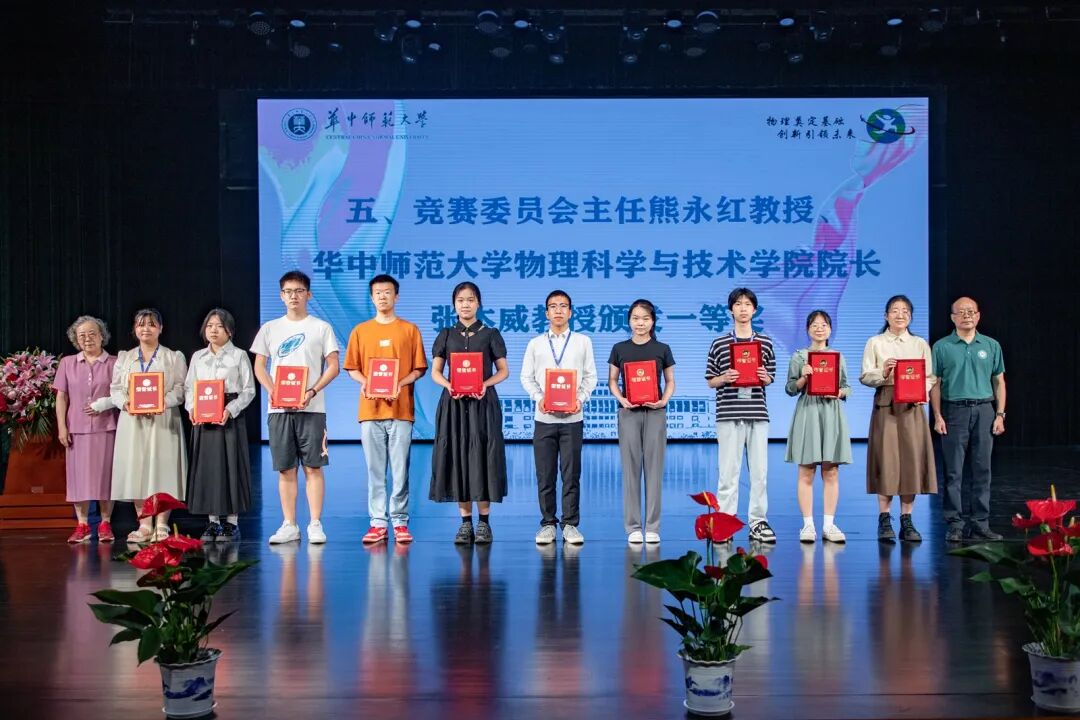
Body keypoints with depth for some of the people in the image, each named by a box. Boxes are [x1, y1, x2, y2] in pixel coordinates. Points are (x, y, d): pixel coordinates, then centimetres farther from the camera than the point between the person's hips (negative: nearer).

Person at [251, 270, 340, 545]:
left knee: (313, 467, -3)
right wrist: (272, 391, -8)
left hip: (311, 408, -2)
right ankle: (289, 525, 11)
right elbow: (259, 367, 11)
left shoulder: (321, 327, 4)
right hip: (278, 408, 2)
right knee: (285, 469, 5)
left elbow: (333, 366, 0)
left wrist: (312, 391, -14)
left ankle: (315, 524, 3)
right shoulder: (269, 329, 12)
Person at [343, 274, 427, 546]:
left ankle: (400, 521, 6)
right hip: (370, 409, 1)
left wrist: (401, 383, -12)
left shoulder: (410, 330, 7)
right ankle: (378, 521, 8)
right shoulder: (360, 331, 11)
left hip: (401, 409, -1)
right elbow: (351, 367, 11)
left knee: (400, 469, -1)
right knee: (374, 469, 3)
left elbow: (420, 368, 5)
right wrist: (364, 382, -9)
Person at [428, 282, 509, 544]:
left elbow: (504, 370, 4)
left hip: (483, 402, -2)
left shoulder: (490, 334, 5)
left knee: (482, 458, -3)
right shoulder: (446, 335, 9)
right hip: (454, 403, 2)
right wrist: (448, 385, -14)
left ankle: (484, 521, 6)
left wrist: (485, 384, -15)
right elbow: (435, 371, 7)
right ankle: (465, 522, 9)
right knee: (457, 457, 1)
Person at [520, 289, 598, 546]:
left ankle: (571, 525, 8)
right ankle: (547, 524, 11)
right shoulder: (535, 344, 10)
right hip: (544, 417, 1)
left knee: (571, 474, 1)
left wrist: (580, 399, -10)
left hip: (572, 417, -1)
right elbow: (527, 377, 8)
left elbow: (590, 376, 6)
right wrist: (539, 398, -9)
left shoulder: (583, 342, 8)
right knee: (545, 475, 3)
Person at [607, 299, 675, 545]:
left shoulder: (662, 349, 4)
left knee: (654, 469, 1)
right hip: (629, 412, 0)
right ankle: (633, 526, 8)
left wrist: (664, 400, -9)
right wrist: (621, 399, -10)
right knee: (631, 469, 2)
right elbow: (612, 381, 8)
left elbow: (670, 381, 9)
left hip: (655, 412, 0)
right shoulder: (620, 349, 5)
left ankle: (652, 527, 7)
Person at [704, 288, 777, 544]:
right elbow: (710, 381, 7)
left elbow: (770, 379, 15)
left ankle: (758, 522, 13)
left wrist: (765, 378, -7)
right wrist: (724, 378, -13)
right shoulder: (719, 343, 4)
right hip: (728, 414, -2)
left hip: (758, 413, 2)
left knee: (759, 470, 4)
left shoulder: (765, 342, 10)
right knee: (729, 471, -1)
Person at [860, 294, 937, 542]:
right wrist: (882, 373, -17)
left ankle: (907, 520, 8)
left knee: (911, 459, 0)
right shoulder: (875, 343, 7)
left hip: (912, 406, 2)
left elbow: (931, 377, 7)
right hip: (885, 405, -2)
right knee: (886, 459, -4)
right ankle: (884, 520, 4)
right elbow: (865, 376, 1)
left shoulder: (920, 344, 12)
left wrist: (922, 392, -12)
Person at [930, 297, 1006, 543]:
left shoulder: (991, 346, 10)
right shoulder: (942, 347, 4)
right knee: (953, 470, -1)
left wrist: (1000, 414, 4)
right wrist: (937, 416, -6)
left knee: (982, 469, 4)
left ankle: (980, 523, 10)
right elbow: (935, 384, 2)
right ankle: (955, 523, 4)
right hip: (954, 411, -2)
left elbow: (999, 382, 12)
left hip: (984, 411, 2)